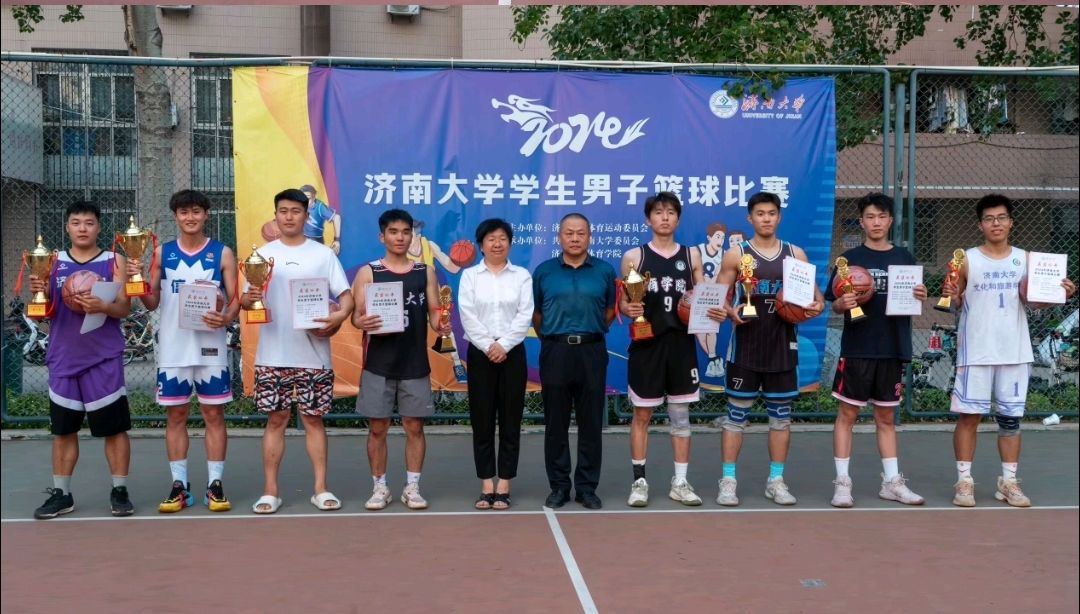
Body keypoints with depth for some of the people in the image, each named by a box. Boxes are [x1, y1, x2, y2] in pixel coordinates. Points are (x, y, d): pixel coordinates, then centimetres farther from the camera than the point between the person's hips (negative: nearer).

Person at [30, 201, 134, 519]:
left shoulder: (114, 261, 1)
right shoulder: (54, 262, 8)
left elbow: (124, 308, -3)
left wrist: (102, 306, -23)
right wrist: (40, 293, -12)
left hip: (104, 357, -3)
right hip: (64, 358, 3)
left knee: (115, 427, 1)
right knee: (63, 429, 8)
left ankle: (119, 491, 10)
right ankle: (61, 493, 18)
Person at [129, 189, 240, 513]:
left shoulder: (222, 253, 2)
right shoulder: (162, 253, 7)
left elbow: (235, 298, 0)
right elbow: (152, 302, 7)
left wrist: (225, 318, -21)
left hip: (210, 346, -2)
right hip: (173, 347, 2)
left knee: (214, 414, 3)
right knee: (175, 415, 6)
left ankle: (215, 485, 9)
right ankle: (179, 485, 14)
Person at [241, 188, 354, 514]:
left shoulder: (323, 254, 3)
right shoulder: (263, 253, 7)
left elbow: (346, 296, -2)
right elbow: (246, 301, 4)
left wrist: (340, 315, -23)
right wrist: (249, 298, -19)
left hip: (314, 354, -1)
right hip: (273, 355, 1)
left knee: (313, 419, 6)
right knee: (276, 420, 6)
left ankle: (321, 489, 13)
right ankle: (270, 491, 12)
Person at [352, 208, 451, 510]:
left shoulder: (426, 272, 6)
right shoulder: (368, 272, 1)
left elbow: (433, 313, 5)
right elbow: (355, 314, -1)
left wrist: (440, 325, -17)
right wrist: (361, 322, -24)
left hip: (415, 363, 1)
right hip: (378, 364, -1)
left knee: (414, 426, 5)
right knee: (377, 427, 4)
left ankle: (412, 487, 15)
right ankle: (380, 487, 16)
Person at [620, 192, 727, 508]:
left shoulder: (692, 255, 9)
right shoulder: (633, 256, 2)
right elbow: (622, 303, 3)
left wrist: (716, 312, -10)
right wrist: (628, 309, -19)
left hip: (681, 343, 2)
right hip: (647, 344, -2)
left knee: (681, 415, 8)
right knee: (642, 415, 3)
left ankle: (680, 482, 16)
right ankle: (639, 481, 12)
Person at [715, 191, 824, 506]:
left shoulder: (795, 254, 7)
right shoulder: (736, 255, 0)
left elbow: (814, 293, 11)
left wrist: (817, 305, -11)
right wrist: (730, 311, -21)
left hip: (782, 345, 3)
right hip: (746, 345, -2)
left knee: (781, 414, 8)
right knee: (736, 413, 1)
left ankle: (776, 480, 18)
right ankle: (728, 480, 8)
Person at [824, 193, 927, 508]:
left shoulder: (904, 258, 8)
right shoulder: (851, 258, 0)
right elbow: (834, 304, 0)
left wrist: (919, 297, -9)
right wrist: (843, 304, -21)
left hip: (893, 349, 3)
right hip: (857, 349, -3)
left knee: (886, 417, 13)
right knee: (847, 413, 0)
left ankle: (891, 482, 20)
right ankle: (842, 482, 6)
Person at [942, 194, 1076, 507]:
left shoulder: (1025, 259, 6)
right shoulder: (967, 259, -1)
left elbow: (1034, 300, 8)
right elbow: (956, 304, 3)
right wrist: (951, 296, -19)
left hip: (1015, 351, 3)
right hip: (977, 351, -2)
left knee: (1011, 417, 8)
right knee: (969, 415, -2)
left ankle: (1008, 482, 16)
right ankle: (964, 481, 5)